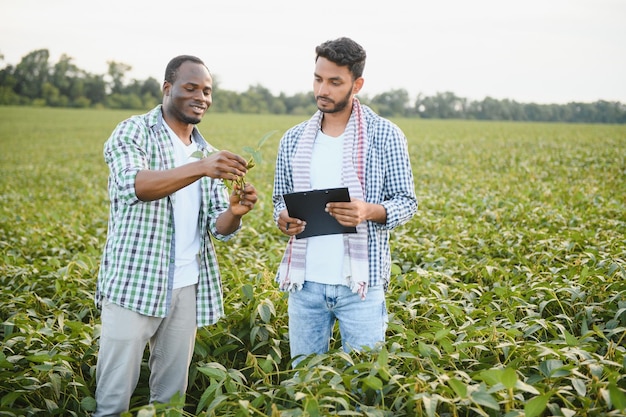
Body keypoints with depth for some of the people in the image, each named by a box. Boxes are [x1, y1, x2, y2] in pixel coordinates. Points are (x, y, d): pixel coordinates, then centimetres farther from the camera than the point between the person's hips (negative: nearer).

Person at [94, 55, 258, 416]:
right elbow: (133, 184, -23)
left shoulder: (208, 153, 15)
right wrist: (200, 168, -34)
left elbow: (218, 228, 9)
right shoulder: (134, 132, -2)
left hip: (188, 287, 5)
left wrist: (235, 213, -15)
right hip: (135, 283, -5)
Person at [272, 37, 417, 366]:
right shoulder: (293, 140, 8)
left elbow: (406, 202, -1)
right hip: (305, 282, 3)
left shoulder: (386, 135, -3)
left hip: (361, 282, -3)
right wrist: (283, 218, -8)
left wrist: (370, 211, -21)